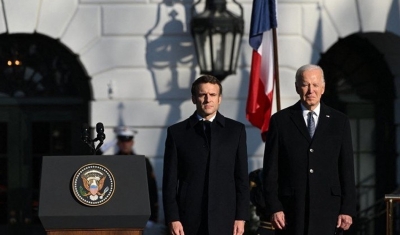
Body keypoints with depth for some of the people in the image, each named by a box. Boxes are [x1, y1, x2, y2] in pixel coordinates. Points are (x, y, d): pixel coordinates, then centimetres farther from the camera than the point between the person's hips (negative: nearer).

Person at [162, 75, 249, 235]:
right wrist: (172, 218, -4)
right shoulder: (177, 132, 7)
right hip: (189, 222, 0)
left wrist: (241, 216, 1)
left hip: (224, 221, 0)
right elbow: (170, 181, 5)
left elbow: (242, 178, 8)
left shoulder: (235, 130, 9)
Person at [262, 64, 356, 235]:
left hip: (328, 208, 1)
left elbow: (347, 169, 7)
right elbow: (270, 170, 3)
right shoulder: (280, 121, 5)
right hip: (291, 210, -1)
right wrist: (273, 208, -4)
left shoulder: (339, 121, 9)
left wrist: (347, 209, 0)